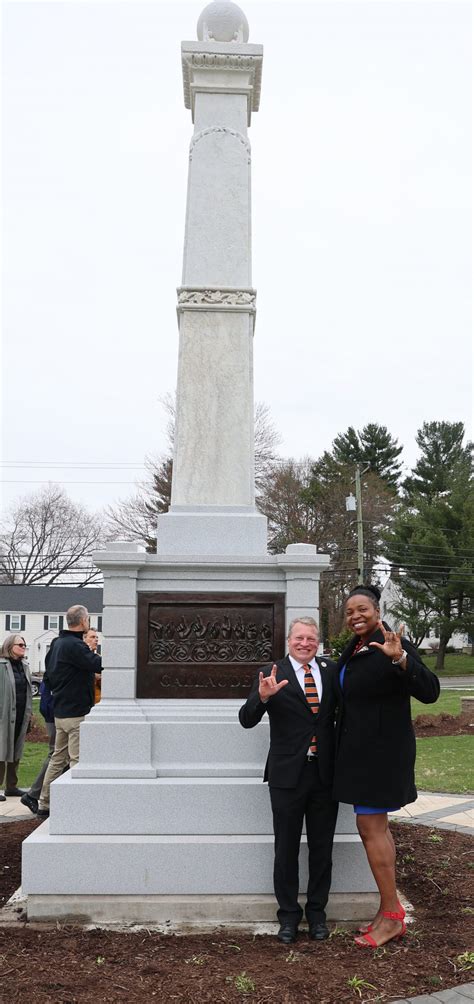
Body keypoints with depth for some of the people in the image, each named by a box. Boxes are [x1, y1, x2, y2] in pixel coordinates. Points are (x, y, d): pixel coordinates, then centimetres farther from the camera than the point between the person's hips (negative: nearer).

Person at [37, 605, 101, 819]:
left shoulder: (57, 643, 13)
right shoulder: (74, 645, -18)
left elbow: (48, 676, 22)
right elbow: (98, 664, -28)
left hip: (60, 711, 10)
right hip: (76, 712, -10)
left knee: (58, 758, 16)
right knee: (79, 761, -4)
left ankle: (44, 804, 21)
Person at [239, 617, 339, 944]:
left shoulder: (331, 670, 4)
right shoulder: (272, 675, -5)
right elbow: (247, 720, -13)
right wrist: (262, 697, -32)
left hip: (326, 773, 2)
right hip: (288, 775, -2)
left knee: (322, 848, 13)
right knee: (286, 849, 10)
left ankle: (317, 912, 29)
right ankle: (289, 914, 24)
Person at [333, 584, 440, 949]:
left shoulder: (393, 646, -17)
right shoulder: (354, 649, 8)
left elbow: (430, 692, -29)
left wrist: (400, 658, -41)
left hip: (381, 751, -9)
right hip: (361, 750, 9)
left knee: (370, 827, -5)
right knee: (377, 826, 13)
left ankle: (392, 915, 7)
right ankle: (389, 911, 22)